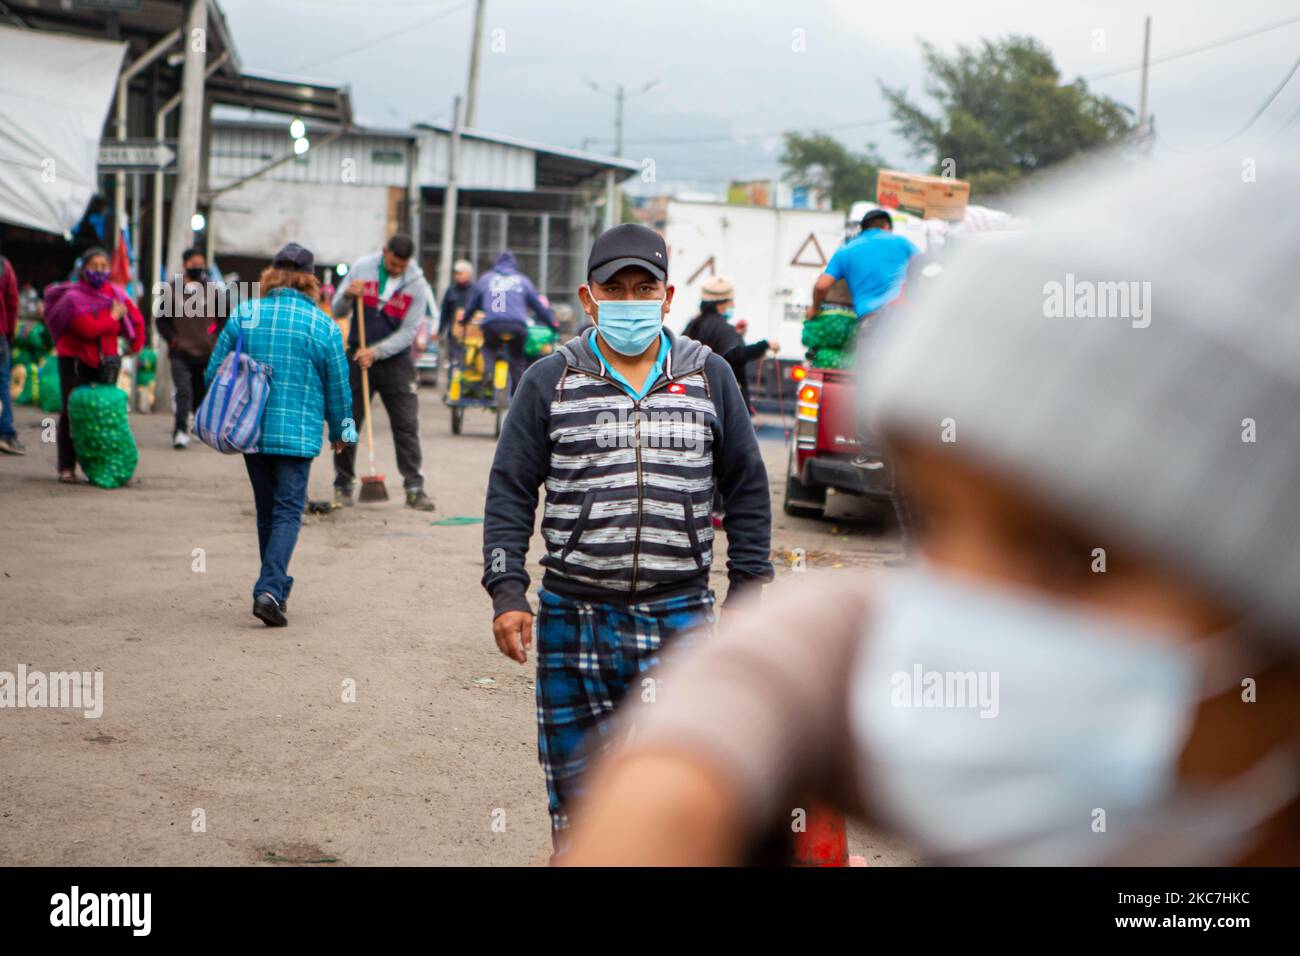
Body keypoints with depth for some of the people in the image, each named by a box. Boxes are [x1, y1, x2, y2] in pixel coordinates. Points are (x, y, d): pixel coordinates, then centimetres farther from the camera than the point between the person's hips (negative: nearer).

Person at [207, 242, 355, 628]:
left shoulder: (244, 315, 1)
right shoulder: (323, 326, -4)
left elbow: (215, 370, 5)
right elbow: (338, 386, 2)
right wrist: (340, 431, 17)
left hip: (251, 431, 3)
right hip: (298, 433, -3)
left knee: (267, 510, 16)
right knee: (288, 511, -1)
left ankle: (276, 587, 25)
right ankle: (270, 588, -18)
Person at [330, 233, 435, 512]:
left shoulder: (417, 284, -5)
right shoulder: (362, 268, -2)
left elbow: (408, 332, -7)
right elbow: (337, 312, 3)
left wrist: (376, 352, -18)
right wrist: (347, 296, -19)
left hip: (396, 361, -1)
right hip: (358, 357, 1)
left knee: (407, 425, -4)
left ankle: (414, 488, 1)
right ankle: (343, 486, 12)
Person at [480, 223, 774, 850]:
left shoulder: (710, 377, 8)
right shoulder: (549, 382, 5)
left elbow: (747, 491, 13)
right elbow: (510, 493, 4)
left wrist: (747, 596, 8)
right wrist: (507, 594, -5)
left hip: (680, 619, 0)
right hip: (572, 620, 0)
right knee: (576, 794, 7)